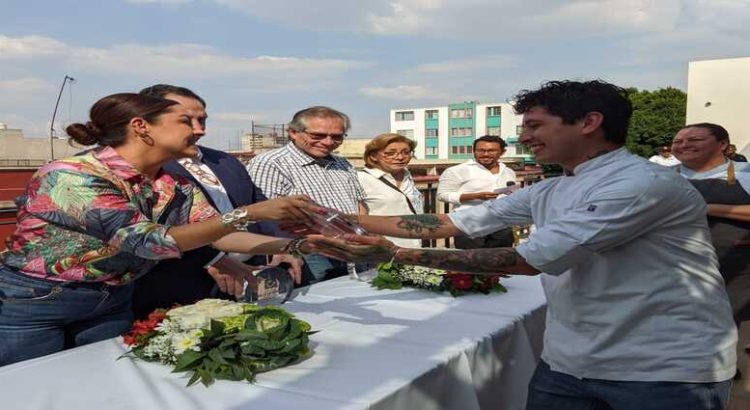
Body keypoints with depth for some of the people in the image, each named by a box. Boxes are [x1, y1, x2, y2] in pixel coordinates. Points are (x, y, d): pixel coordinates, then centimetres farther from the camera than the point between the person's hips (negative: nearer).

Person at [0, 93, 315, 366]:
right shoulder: (72, 175, -25)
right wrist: (250, 213, -38)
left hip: (114, 304, 6)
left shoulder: (174, 186, -3)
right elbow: (148, 241, -33)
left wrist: (290, 246, -25)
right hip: (31, 303, -6)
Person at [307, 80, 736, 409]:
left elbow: (529, 260, -25)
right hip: (568, 363, 7)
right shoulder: (549, 193, 7)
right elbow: (447, 223, 7)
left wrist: (393, 254, -25)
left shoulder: (645, 183, -20)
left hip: (665, 371, -7)